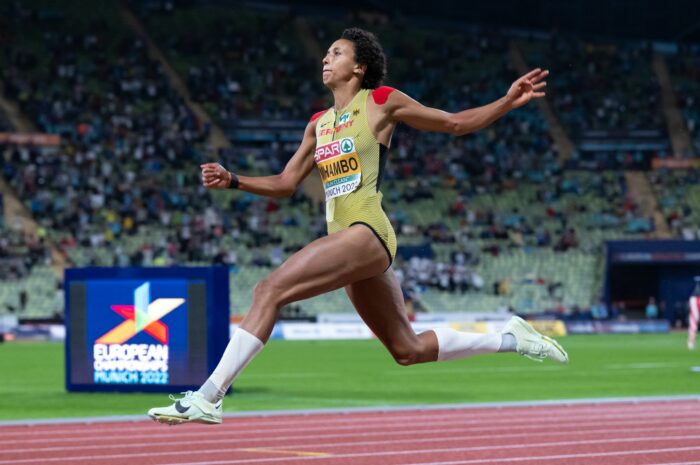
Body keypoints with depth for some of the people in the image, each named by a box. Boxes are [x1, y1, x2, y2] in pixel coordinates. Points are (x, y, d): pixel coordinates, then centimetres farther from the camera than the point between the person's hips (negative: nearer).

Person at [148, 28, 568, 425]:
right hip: (346, 239, 9)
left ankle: (207, 398, -25)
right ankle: (511, 339, 27)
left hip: (367, 233, -9)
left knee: (270, 290, -22)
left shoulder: (381, 102, 2)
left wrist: (509, 102, -4)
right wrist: (232, 181, 9)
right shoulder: (318, 124, 22)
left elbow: (456, 123, 8)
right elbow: (286, 183, 23)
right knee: (409, 351, 13)